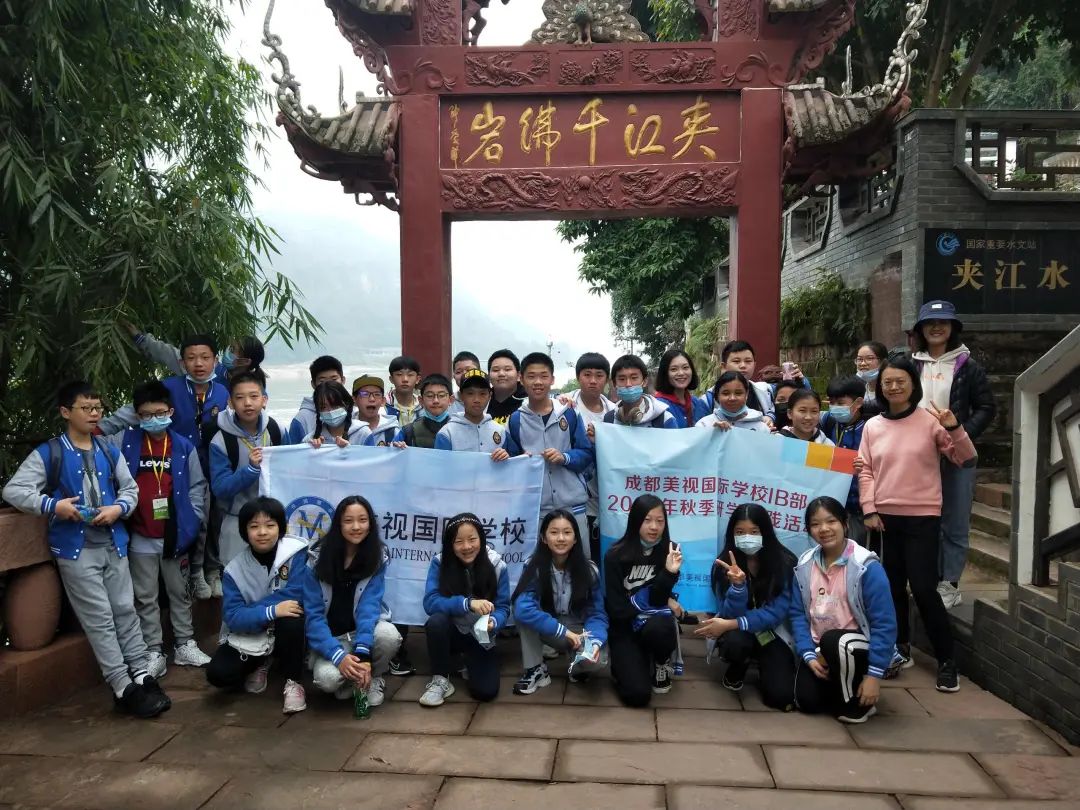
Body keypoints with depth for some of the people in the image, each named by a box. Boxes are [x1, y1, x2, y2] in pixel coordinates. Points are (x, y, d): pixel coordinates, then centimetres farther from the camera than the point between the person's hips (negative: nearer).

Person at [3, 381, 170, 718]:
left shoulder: (110, 452, 10)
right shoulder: (47, 454, -2)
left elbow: (130, 488, 13)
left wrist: (119, 508, -7)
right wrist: (53, 505, -19)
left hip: (113, 544, 4)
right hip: (75, 549, -4)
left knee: (125, 611, 7)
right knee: (100, 620, -1)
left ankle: (142, 676, 13)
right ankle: (123, 688, 2)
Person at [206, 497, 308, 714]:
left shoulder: (296, 552, -16)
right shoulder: (235, 569, -9)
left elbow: (296, 596, -25)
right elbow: (232, 617, -17)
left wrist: (251, 610, -20)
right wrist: (272, 611, -32)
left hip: (286, 632, -2)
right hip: (249, 637, 3)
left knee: (291, 619, -35)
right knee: (218, 674, -18)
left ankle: (293, 682, -11)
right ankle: (261, 664, 16)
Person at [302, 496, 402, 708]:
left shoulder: (377, 557, -10)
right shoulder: (317, 557, -14)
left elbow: (369, 605, -20)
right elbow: (313, 614, -17)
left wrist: (362, 652, -35)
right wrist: (339, 656, -30)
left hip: (364, 628, 1)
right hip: (330, 636, -1)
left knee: (389, 635, -32)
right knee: (327, 678, -31)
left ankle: (375, 677, 1)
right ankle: (347, 681, 7)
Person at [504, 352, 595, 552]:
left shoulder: (569, 413, 3)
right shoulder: (515, 419, 4)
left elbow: (588, 454, 4)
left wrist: (565, 457, -12)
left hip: (572, 504, 0)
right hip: (534, 507, 0)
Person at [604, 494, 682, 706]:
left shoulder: (670, 552, -8)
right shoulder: (615, 556, -15)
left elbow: (657, 600, -13)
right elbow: (617, 608, -14)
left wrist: (670, 572, -30)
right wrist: (663, 603, -10)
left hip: (655, 623, 2)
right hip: (625, 627, -2)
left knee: (659, 627, -35)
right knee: (637, 694, -20)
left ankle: (662, 665, -1)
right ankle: (626, 663, 15)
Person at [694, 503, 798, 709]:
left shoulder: (785, 562, -16)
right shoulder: (725, 563, -14)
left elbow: (777, 612, -19)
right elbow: (729, 614, -17)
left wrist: (731, 624, -27)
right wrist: (738, 585, -37)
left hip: (772, 632, 0)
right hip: (737, 631, 0)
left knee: (781, 696, -20)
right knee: (734, 642, -36)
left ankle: (763, 665, 16)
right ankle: (737, 669, 3)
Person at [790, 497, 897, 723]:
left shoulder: (866, 566, -18)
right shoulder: (805, 565, -2)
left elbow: (884, 623, -19)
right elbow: (798, 614, 1)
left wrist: (874, 674, -21)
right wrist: (809, 655, -12)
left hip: (858, 647, -4)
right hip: (820, 648, 4)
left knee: (833, 641, -36)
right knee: (807, 701, -16)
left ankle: (857, 702, -9)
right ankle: (841, 684, 18)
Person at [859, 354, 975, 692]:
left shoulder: (930, 420, -4)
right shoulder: (872, 426, 5)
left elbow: (965, 457, -5)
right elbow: (865, 471, 6)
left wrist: (954, 429, -21)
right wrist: (869, 510, -1)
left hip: (922, 517, -3)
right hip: (884, 516, 3)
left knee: (924, 589, -6)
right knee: (893, 586, 11)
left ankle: (946, 660, 9)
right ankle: (901, 645, 28)